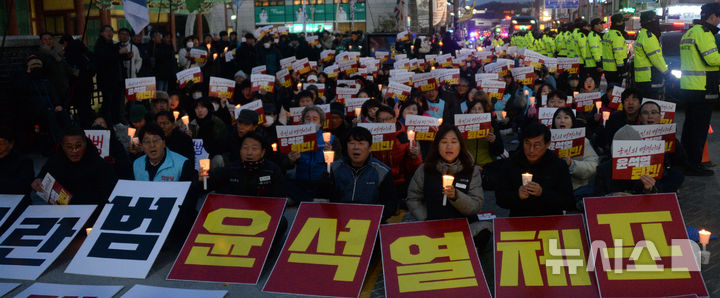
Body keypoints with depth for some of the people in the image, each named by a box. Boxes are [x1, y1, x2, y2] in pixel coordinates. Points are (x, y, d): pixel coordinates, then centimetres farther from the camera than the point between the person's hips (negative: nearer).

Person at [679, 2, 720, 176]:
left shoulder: (688, 33, 18)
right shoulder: (703, 32, -12)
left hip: (688, 87, 10)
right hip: (702, 89, -10)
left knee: (690, 126, 16)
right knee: (699, 129, -5)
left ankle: (685, 161, 23)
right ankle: (694, 165, -2)